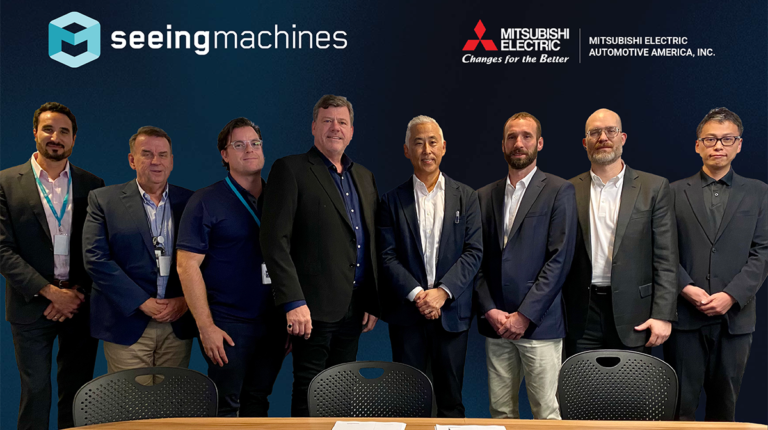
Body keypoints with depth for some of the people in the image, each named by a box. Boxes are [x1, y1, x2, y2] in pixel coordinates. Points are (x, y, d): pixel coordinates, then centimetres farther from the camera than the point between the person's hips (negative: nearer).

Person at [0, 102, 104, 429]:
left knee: (76, 392, 10)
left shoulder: (92, 185, 5)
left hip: (79, 304, 2)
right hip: (31, 305, -1)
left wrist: (77, 292, -8)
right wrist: (51, 292, -13)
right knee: (35, 391, 7)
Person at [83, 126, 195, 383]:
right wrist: (143, 303, -12)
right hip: (128, 324, -2)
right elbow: (95, 258, -8)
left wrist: (185, 301, -9)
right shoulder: (103, 200, 2)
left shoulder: (190, 202, 8)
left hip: (178, 325, 2)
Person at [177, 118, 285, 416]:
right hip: (228, 326, -4)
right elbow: (188, 266, -10)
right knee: (225, 407, 5)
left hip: (274, 324, 4)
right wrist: (206, 326, -15)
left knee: (258, 402, 15)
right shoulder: (207, 201, -6)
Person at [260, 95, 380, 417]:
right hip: (314, 308, -6)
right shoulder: (290, 169, -4)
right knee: (309, 395, 2)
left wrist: (373, 303, 11)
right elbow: (275, 241, -12)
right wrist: (294, 302, -19)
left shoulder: (364, 176, 16)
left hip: (354, 310, 6)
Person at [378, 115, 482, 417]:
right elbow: (387, 256, -2)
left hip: (452, 312, 1)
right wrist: (417, 294, -14)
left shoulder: (466, 197, 6)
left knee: (450, 397, 9)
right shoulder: (392, 201, 5)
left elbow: (474, 251, -1)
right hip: (407, 313, 0)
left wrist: (442, 292, -13)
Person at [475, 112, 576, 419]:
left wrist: (524, 316, -11)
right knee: (501, 410, 8)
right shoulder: (485, 195, 14)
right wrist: (490, 310, -3)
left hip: (539, 323, -4)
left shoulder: (559, 191, 0)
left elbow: (559, 259, -7)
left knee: (546, 413, -1)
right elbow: (479, 259, 10)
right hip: (495, 322, 4)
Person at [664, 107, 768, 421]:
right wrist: (686, 288, -12)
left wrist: (731, 295, -11)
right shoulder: (675, 192, 8)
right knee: (681, 403, 2)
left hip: (735, 316, 1)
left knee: (725, 403, 10)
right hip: (685, 313, -1)